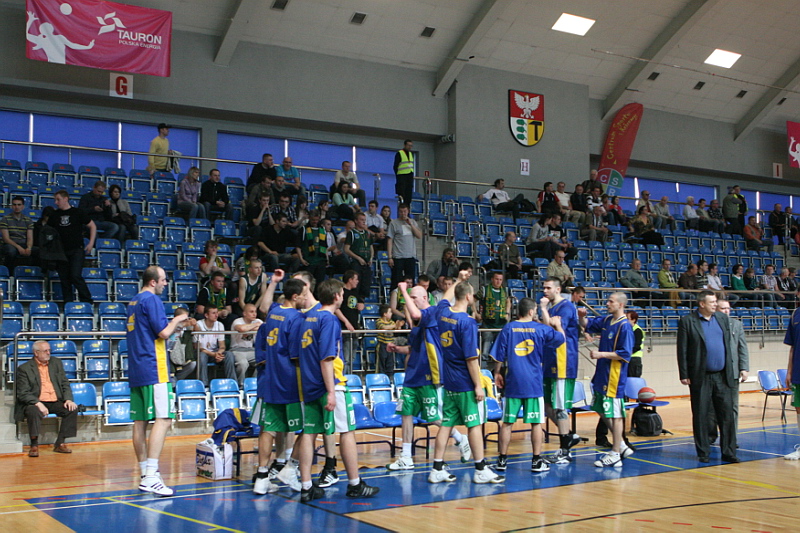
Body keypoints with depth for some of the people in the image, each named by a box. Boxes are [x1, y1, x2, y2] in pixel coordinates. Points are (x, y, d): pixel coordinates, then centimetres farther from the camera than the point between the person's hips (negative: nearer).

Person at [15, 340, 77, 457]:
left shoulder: (56, 363, 13)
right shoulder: (24, 368, -3)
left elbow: (65, 384, 12)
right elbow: (23, 393, -9)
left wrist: (68, 399, -7)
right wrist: (38, 403, -25)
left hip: (56, 402, 4)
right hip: (35, 403, -4)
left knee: (72, 409, -20)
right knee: (34, 412, -36)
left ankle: (60, 443, -11)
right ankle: (34, 445, -21)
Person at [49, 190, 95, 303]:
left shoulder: (78, 212, 0)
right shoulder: (55, 215, 10)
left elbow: (92, 226, 5)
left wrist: (91, 243, -3)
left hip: (77, 250, -4)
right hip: (61, 251, 4)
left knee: (75, 276, -15)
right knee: (64, 278, 4)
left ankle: (87, 300, -4)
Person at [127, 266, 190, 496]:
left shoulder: (133, 303, 19)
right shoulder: (152, 299, -9)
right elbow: (163, 332, -14)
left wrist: (174, 324, 24)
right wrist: (176, 320, 4)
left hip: (136, 370, 9)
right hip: (153, 369, -9)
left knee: (140, 422, 8)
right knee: (163, 419, -12)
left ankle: (145, 474, 14)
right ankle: (151, 476, -19)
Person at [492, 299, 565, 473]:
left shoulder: (508, 328, 1)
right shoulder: (541, 329, -3)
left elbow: (499, 355, 2)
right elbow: (560, 338, 11)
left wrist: (497, 373, 16)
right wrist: (557, 324, 29)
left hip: (512, 383, 2)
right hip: (534, 384, -2)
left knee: (507, 422, 7)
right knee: (536, 423, 6)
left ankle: (502, 460, 11)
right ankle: (537, 461, 9)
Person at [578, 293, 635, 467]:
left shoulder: (625, 326, -16)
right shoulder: (606, 320, 9)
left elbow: (625, 354, -20)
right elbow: (588, 325, 23)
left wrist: (601, 354, -20)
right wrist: (582, 316, 2)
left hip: (614, 377, -9)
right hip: (602, 374, 9)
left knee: (615, 414, -2)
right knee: (602, 410, 18)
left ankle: (615, 455, 5)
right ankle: (621, 445, 30)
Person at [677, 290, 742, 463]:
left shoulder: (723, 319, 10)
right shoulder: (687, 321, -3)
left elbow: (728, 345, 14)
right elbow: (682, 350, -4)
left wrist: (732, 369, 10)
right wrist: (684, 375, -8)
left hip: (722, 376, 4)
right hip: (700, 377, -3)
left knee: (727, 414, 3)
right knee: (700, 416, 4)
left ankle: (728, 451, 10)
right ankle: (703, 452, 14)